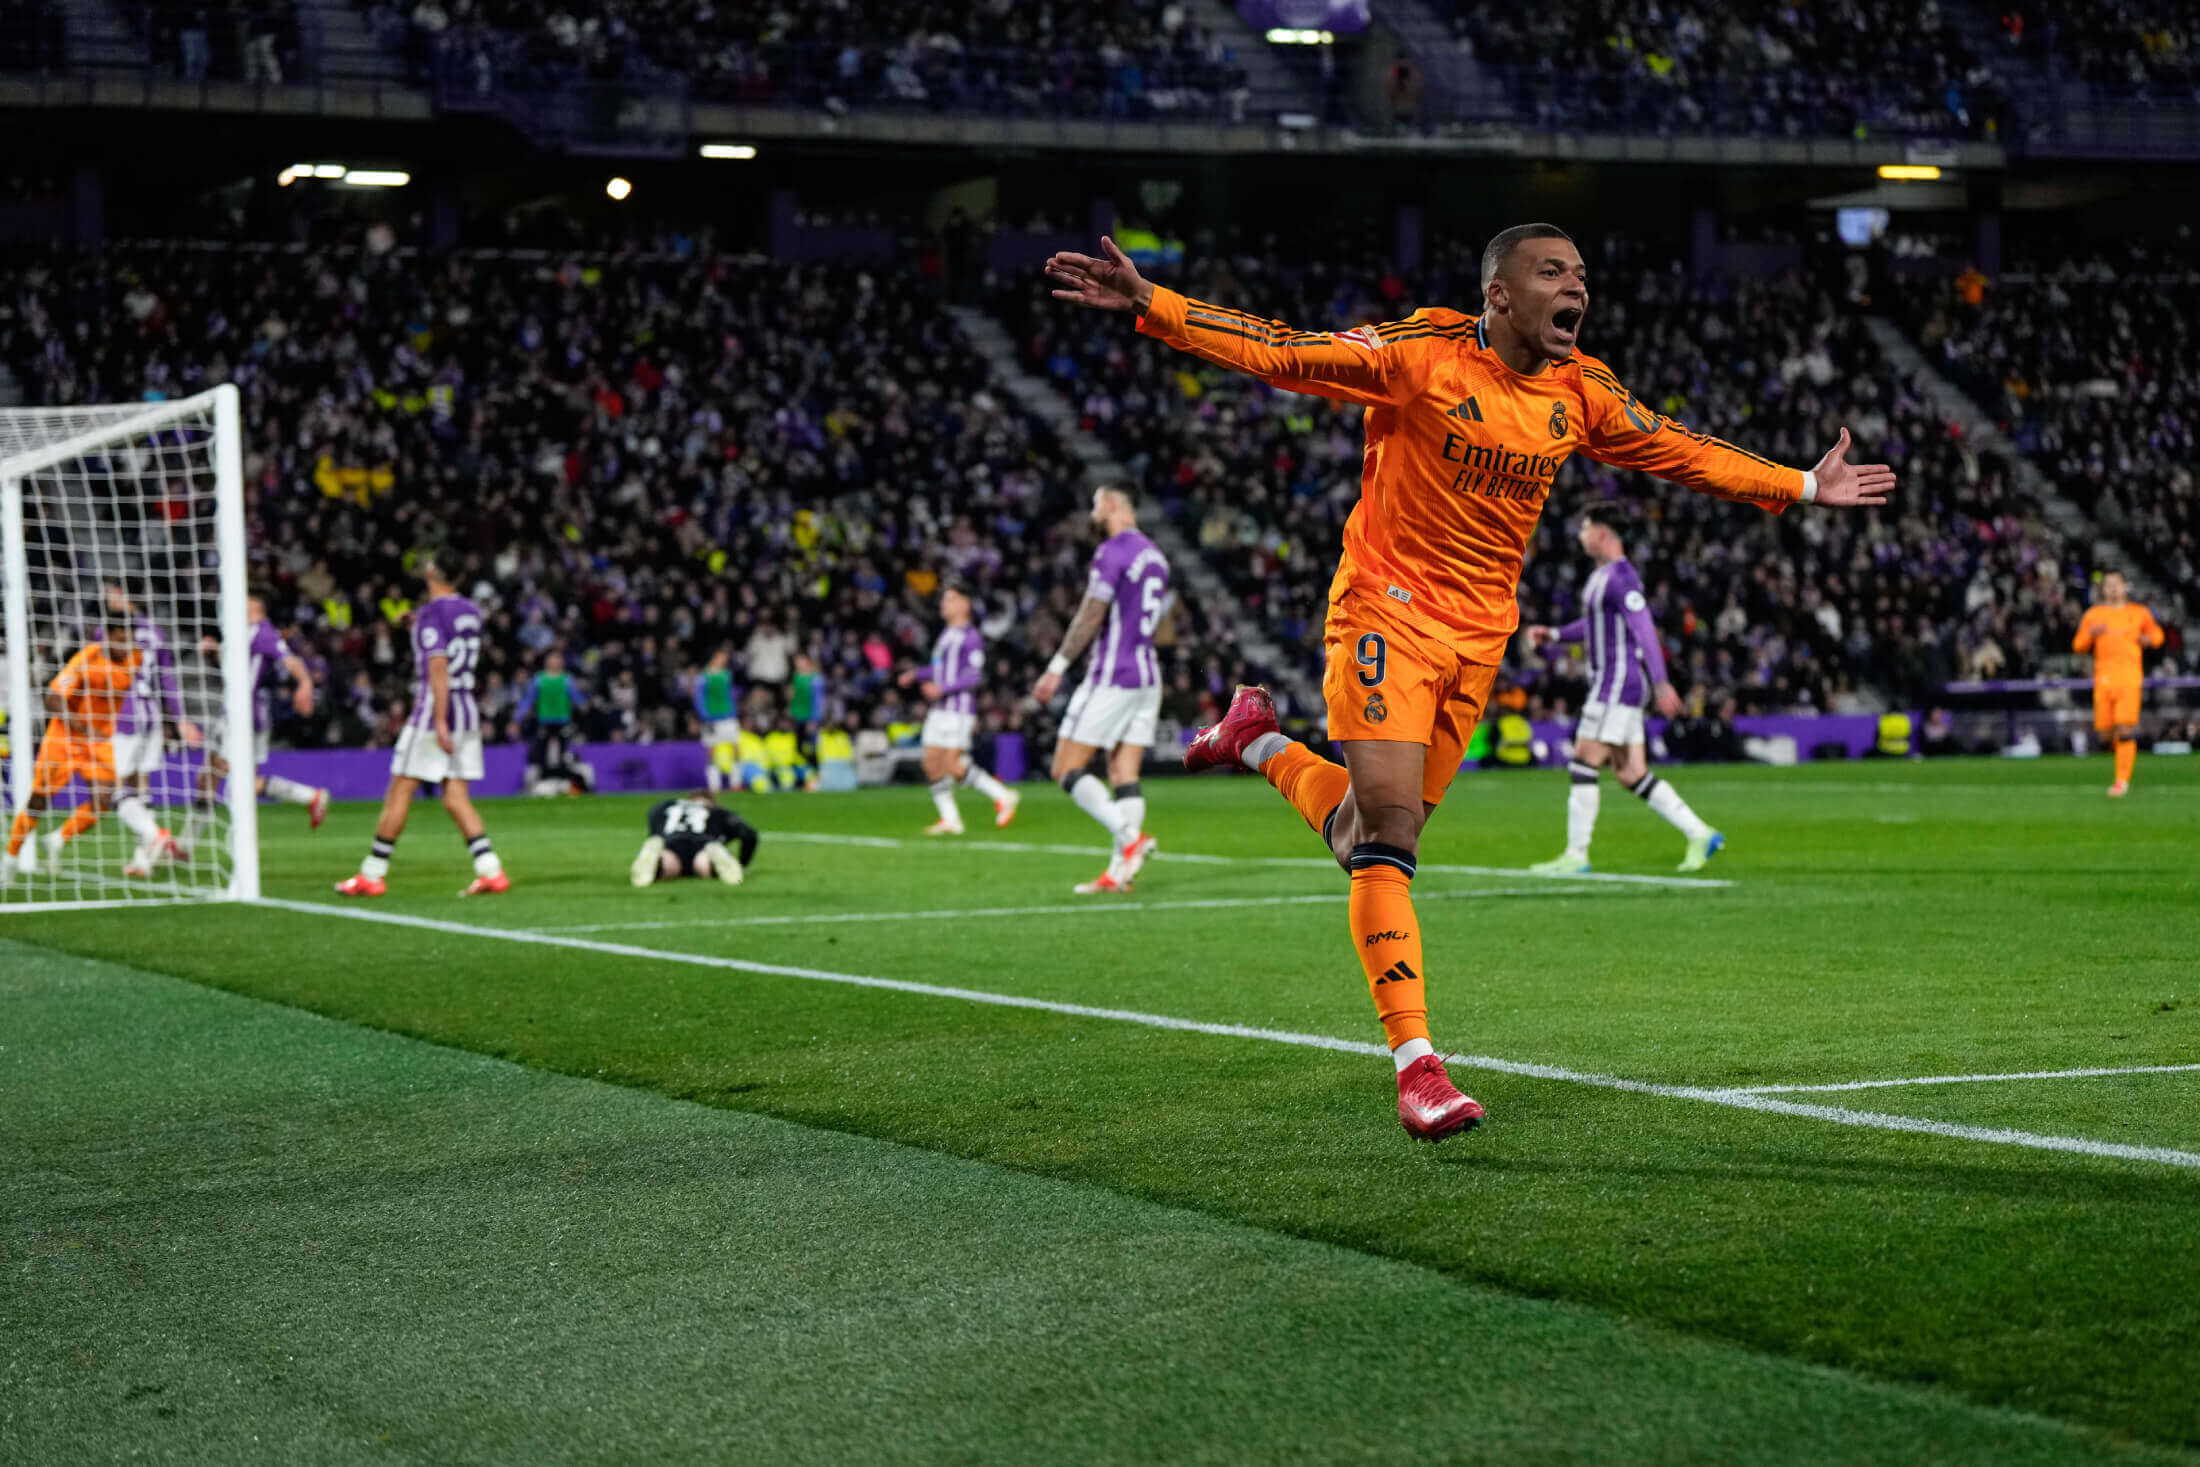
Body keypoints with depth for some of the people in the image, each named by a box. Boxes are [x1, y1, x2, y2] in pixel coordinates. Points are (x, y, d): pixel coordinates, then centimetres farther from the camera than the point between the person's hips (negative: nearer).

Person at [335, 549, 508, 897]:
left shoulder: (432, 614, -12)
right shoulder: (471, 611, 10)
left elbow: (438, 668, -20)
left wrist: (440, 722, -24)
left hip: (434, 709, -7)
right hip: (468, 709, 7)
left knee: (399, 792, 0)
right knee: (456, 798, 5)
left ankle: (372, 874, 3)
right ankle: (491, 871, -7)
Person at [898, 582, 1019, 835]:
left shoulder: (971, 637, -10)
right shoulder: (946, 634, 17)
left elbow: (974, 675, -17)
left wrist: (943, 688, -23)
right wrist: (916, 674, 18)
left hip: (959, 708, -9)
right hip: (939, 709, 9)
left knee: (953, 765, -13)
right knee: (932, 764, 3)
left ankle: (1003, 796, 0)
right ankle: (950, 819, 9)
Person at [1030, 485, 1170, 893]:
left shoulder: (1113, 552, -11)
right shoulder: (1155, 555, 15)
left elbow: (1090, 617, -15)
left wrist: (1057, 667, -11)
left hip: (1112, 676, -8)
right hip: (1147, 675, 8)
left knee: (1067, 770, -5)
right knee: (1124, 776, 4)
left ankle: (1130, 836, -20)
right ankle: (1119, 870, -2)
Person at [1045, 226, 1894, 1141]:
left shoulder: (1581, 393, 5)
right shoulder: (1422, 353, -12)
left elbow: (1678, 453, 18)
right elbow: (1279, 353, -13)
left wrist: (1802, 487, 19)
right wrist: (1152, 307, -24)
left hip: (1480, 633, 6)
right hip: (1388, 611, -5)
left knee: (1377, 837, 6)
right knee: (1387, 834, -15)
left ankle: (1261, 743, 34)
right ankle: (1415, 1064, -14)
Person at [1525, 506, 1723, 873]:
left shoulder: (1620, 577, -14)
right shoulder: (1602, 575, 17)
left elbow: (1644, 630, -21)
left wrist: (1661, 684, -27)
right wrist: (1553, 634, 20)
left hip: (1619, 684, -10)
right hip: (1610, 685, 10)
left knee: (1582, 765, -9)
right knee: (1631, 775, 8)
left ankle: (1575, 856, -6)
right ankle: (1700, 835, 8)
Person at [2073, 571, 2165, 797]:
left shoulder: (2139, 613, 11)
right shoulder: (2093, 614, 12)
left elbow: (2157, 633, 25)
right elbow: (2078, 645, 11)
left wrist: (2148, 639, 2)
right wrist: (2090, 634, -9)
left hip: (2130, 675, -2)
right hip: (2103, 675, 2)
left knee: (2125, 729, -14)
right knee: (2105, 731, -3)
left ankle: (2123, 780, -11)